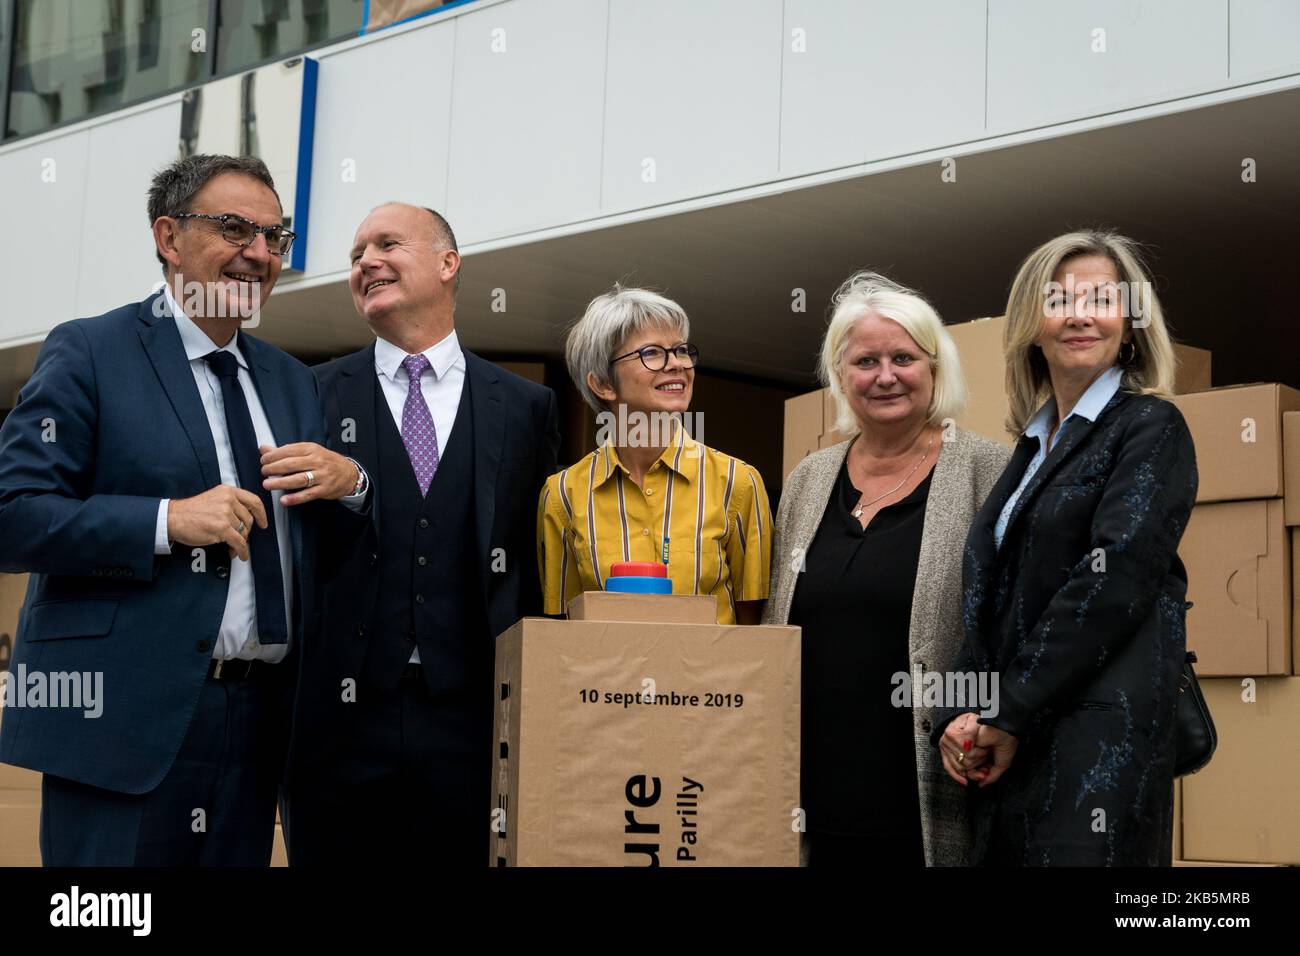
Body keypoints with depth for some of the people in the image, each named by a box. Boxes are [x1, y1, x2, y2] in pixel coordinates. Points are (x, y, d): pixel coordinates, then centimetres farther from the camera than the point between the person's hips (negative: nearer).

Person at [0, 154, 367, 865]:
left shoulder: (293, 382, 17)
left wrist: (351, 483, -4)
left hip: (257, 723, 6)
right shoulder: (87, 354, -2)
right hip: (123, 720, -5)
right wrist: (167, 521, -20)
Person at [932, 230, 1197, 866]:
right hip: (1010, 743, 7)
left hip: (1100, 738, -7)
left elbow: (1113, 581, -14)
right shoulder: (1034, 445, 18)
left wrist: (1010, 716, -14)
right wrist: (962, 716, 1)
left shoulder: (1151, 429, -3)